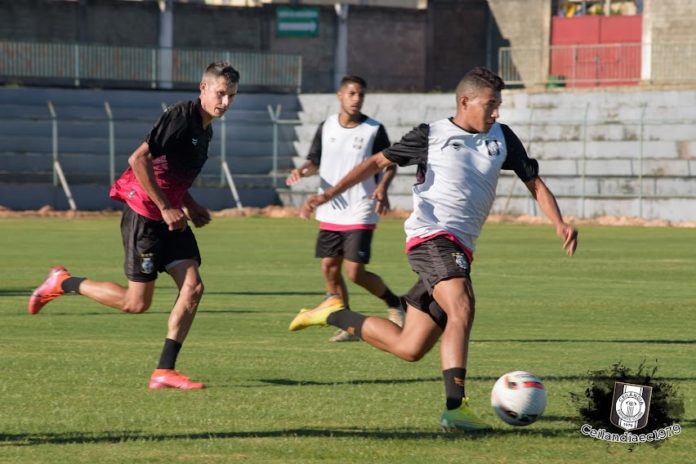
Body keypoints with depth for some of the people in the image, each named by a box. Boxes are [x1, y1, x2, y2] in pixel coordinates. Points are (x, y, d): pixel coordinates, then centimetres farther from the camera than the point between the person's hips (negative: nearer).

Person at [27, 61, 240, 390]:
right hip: (143, 214, -9)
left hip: (170, 217, 9)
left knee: (193, 287, -7)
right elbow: (138, 159, -24)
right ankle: (63, 283, 15)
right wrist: (165, 208, -21)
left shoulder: (205, 130, 13)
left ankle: (164, 372, -5)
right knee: (137, 302, -5)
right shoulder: (180, 117, -17)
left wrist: (191, 207, 11)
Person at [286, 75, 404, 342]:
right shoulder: (326, 127, 5)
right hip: (329, 213, 5)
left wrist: (382, 187, -17)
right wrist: (302, 171, -6)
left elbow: (389, 164, 2)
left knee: (355, 272, -12)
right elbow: (315, 161, 15)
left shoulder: (374, 130, -6)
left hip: (360, 214, -5)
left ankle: (394, 304, 12)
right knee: (329, 267, 4)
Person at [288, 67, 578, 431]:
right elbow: (378, 162, 5)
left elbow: (534, 183, 16)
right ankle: (455, 407, -38)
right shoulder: (432, 135, 2)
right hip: (431, 236, -7)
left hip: (460, 250, 7)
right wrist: (331, 193, -5)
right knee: (462, 308, -31)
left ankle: (334, 315, 27)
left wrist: (560, 225, -1)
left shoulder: (501, 138, 15)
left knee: (409, 349, 6)